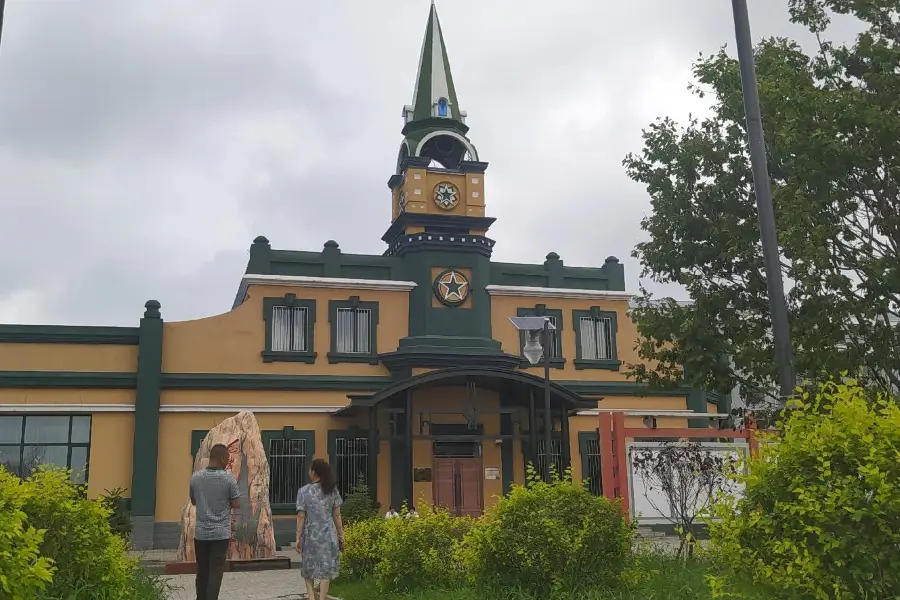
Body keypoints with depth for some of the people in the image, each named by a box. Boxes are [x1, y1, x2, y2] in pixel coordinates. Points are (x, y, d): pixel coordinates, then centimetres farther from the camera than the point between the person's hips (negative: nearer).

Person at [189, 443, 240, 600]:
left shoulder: (196, 477, 1)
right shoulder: (228, 478, -11)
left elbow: (193, 501, 15)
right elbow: (236, 504, -5)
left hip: (201, 532, 4)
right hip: (221, 533, -4)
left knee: (202, 571, 15)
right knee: (215, 572, 0)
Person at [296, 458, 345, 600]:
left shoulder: (304, 491, -6)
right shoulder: (333, 490, 1)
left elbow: (301, 517, -7)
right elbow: (337, 516, 2)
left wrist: (298, 537, -2)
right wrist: (341, 535, 8)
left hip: (311, 534, -1)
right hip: (328, 534, 1)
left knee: (309, 568, 14)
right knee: (325, 568, 4)